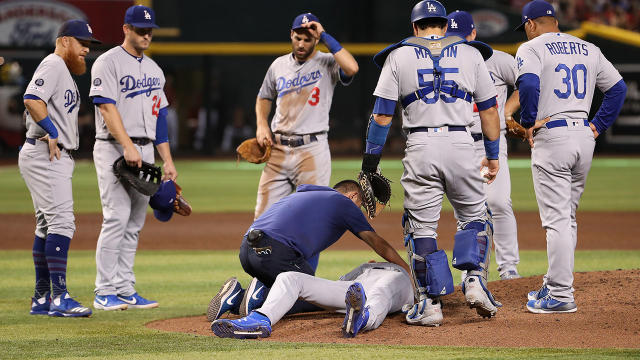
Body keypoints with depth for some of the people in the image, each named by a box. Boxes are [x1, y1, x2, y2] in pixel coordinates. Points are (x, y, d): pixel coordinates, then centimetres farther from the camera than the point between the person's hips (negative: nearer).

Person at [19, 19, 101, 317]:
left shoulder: (64, 71, 23)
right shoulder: (53, 65, -10)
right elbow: (32, 99, -25)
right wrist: (52, 132, -22)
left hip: (57, 157, 11)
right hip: (45, 157, -11)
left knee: (48, 226, 11)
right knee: (61, 222, -16)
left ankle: (41, 299, 14)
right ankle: (59, 297, -20)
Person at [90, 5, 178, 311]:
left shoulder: (154, 69, 18)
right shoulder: (108, 62, -4)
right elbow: (107, 107, -15)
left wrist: (167, 160, 11)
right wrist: (128, 146, -25)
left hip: (145, 152, 7)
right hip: (113, 149, -7)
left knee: (135, 223, 6)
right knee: (117, 217, -14)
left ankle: (125, 290, 8)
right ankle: (104, 293, -12)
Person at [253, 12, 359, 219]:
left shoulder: (327, 64, -3)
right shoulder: (279, 65, 11)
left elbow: (352, 68, -26)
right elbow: (264, 98, 26)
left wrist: (325, 36, -19)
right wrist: (261, 125, 6)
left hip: (312, 151, -4)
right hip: (278, 149, 4)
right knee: (264, 215, 4)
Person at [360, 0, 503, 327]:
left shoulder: (399, 56, 7)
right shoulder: (470, 54, 11)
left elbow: (382, 113, 1)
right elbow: (488, 108, 11)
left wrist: (371, 157, 4)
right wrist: (493, 153, 19)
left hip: (420, 146, -1)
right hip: (460, 142, 1)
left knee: (421, 226, 5)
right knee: (474, 216, 17)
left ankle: (429, 303, 1)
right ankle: (475, 281, -2)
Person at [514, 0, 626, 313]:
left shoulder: (531, 48, -3)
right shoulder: (588, 49, 16)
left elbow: (529, 84, -22)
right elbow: (617, 86, 14)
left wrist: (528, 122, -10)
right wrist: (599, 125, 14)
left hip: (551, 136, -6)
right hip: (584, 137, 6)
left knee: (557, 219, -6)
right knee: (567, 217, 17)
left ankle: (561, 296, -8)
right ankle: (555, 285, 23)